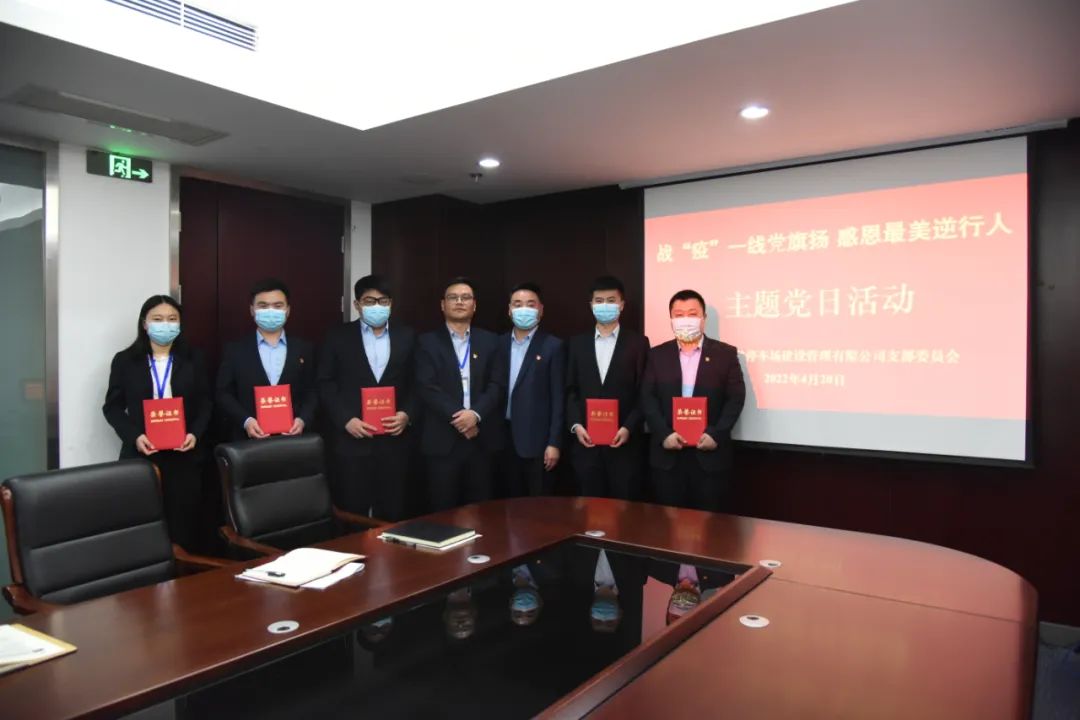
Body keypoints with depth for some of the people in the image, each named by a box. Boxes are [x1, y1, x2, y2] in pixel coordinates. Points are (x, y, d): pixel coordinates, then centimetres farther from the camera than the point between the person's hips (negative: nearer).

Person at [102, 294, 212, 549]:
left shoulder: (193, 359, 9)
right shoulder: (125, 360, 6)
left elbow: (205, 403, 8)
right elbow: (112, 406, 6)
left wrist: (195, 433, -8)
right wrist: (133, 436, -10)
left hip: (183, 454, 1)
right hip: (141, 454, 0)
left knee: (182, 523, 0)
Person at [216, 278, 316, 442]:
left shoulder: (304, 348, 8)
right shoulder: (235, 349, 6)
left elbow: (312, 392, 5)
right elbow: (224, 394, 3)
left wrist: (303, 420, -11)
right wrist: (246, 421, -12)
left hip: (292, 436, 1)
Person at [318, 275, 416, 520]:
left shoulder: (407, 336, 8)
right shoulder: (338, 337, 4)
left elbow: (417, 383, 9)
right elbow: (326, 384, 2)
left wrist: (407, 413, -7)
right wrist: (345, 420, -9)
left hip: (394, 440, 1)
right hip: (353, 439, -1)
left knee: (392, 513, 6)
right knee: (352, 514, 4)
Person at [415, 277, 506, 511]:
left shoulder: (490, 341, 10)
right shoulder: (428, 342, 4)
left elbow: (497, 385, 1)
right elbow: (427, 387, -7)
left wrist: (476, 414, -14)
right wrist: (457, 417, -15)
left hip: (481, 438, 2)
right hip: (443, 439, -2)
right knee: (444, 511, 4)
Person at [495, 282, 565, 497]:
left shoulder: (553, 346, -4)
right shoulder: (500, 344, 9)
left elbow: (558, 397, -7)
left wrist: (554, 442, -11)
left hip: (537, 439, -4)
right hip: (506, 437, 4)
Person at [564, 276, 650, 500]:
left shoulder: (638, 342, 4)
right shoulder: (577, 343, 11)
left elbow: (644, 392, -1)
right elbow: (570, 390, 9)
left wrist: (629, 427, -11)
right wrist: (575, 425, -5)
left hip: (624, 441, -2)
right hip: (586, 440, 2)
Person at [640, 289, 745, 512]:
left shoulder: (725, 353, 5)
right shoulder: (657, 355, 9)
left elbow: (736, 398, -1)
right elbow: (648, 398, 2)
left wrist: (716, 434, -13)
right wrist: (664, 434, -11)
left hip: (710, 452, -1)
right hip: (667, 453, 1)